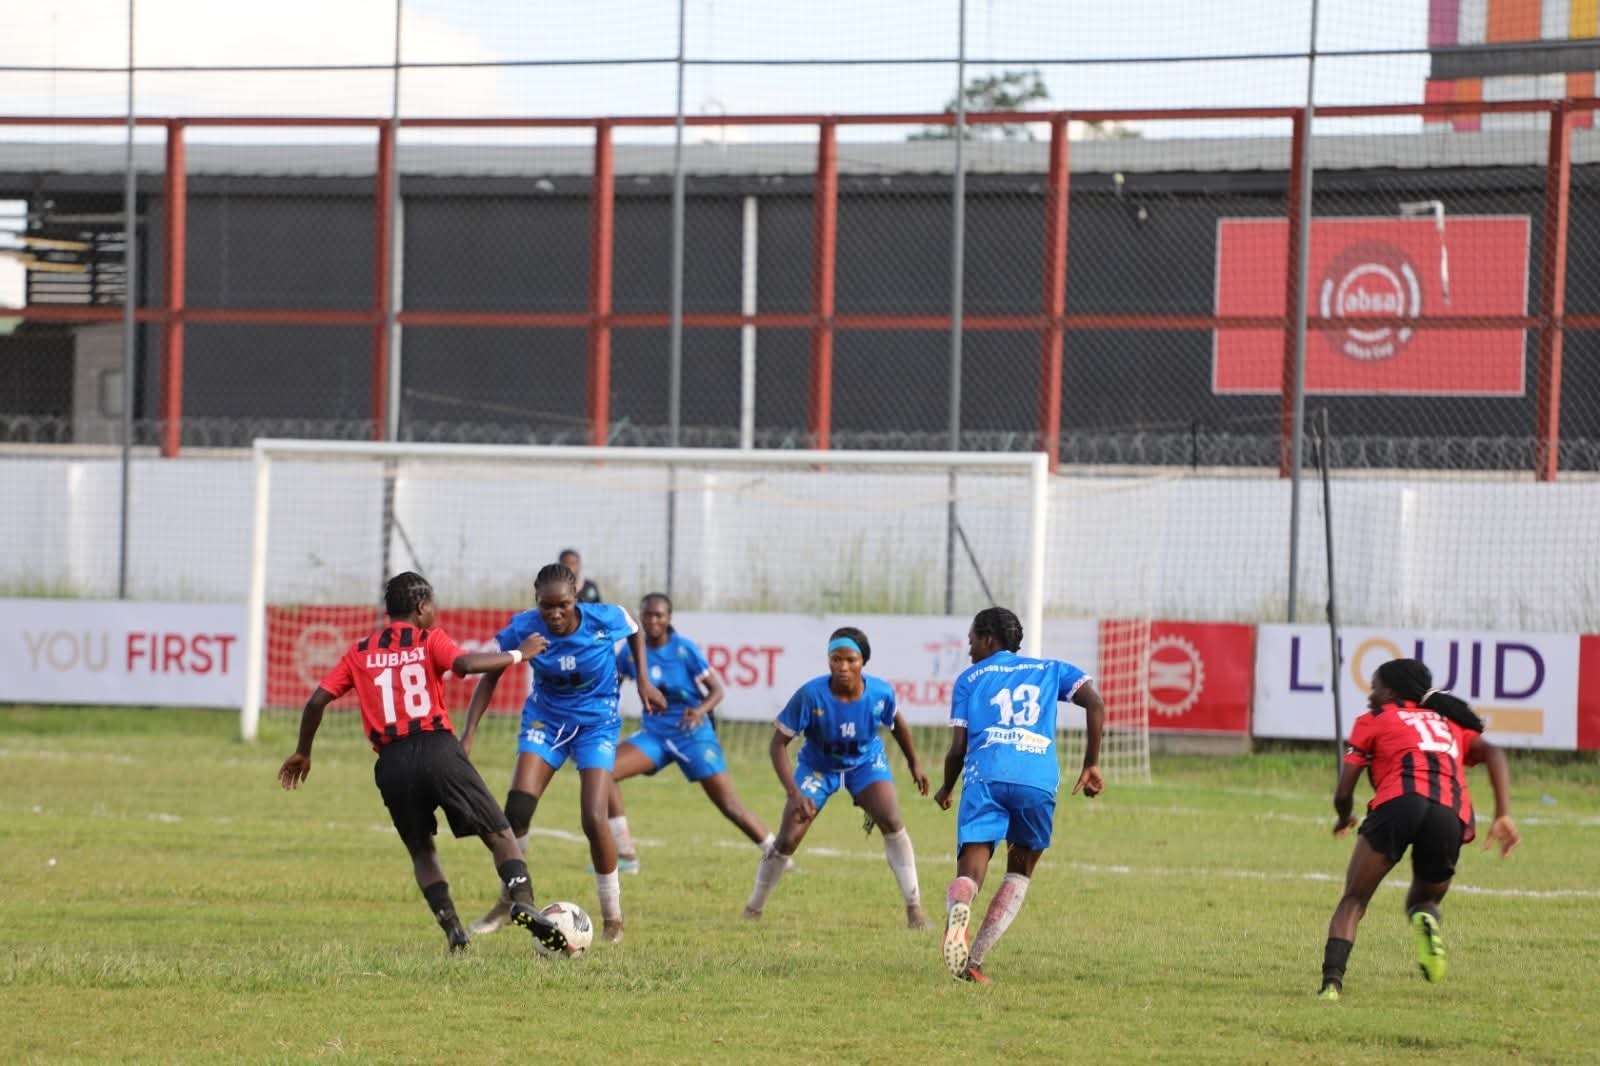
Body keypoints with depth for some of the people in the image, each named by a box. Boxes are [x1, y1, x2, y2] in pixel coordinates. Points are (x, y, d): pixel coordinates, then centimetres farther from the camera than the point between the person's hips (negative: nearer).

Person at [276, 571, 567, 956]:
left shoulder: (360, 652, 17)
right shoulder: (430, 640, 7)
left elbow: (317, 700, 12)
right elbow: (466, 664, -13)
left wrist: (302, 752, 25)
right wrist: (518, 654, -1)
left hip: (392, 763, 3)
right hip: (437, 749, -3)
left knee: (421, 851, 20)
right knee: (499, 834, 1)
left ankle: (452, 928, 1)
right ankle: (522, 902, -24)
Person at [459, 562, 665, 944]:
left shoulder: (606, 619, -22)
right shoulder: (523, 628, -20)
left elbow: (635, 631, 3)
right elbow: (490, 674, -8)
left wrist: (643, 681, 2)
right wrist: (469, 731, -13)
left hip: (596, 722, -2)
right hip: (546, 719, 2)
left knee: (594, 819, -15)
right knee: (517, 809, -14)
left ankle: (613, 918, 3)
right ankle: (507, 903, 7)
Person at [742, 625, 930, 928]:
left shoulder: (880, 693, -24)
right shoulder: (810, 695, -32)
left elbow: (897, 723, 2)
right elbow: (778, 744, -24)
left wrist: (914, 764, 14)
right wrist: (793, 794, -33)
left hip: (866, 763, 1)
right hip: (818, 766, -1)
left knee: (892, 823, -22)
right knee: (787, 841, -7)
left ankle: (914, 908, -13)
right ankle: (753, 910, 16)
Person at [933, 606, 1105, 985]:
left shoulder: (969, 679, 19)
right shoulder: (1050, 670, 25)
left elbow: (958, 748, 12)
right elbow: (1095, 705, 8)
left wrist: (946, 789, 31)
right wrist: (1091, 765, 13)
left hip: (985, 777, -2)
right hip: (1039, 780, 2)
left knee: (970, 872, -7)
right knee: (1020, 872, 20)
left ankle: (957, 908, -45)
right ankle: (974, 960, 6)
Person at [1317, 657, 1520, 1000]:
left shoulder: (1373, 721, 24)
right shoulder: (1451, 723, 34)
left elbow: (1343, 793, 20)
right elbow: (1492, 754, 16)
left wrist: (1344, 818, 43)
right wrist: (1503, 816, 9)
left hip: (1398, 803, -3)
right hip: (1452, 815, 3)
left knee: (1353, 901, 6)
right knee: (1425, 898, 23)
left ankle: (1332, 980, -16)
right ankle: (1426, 919, -14)